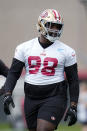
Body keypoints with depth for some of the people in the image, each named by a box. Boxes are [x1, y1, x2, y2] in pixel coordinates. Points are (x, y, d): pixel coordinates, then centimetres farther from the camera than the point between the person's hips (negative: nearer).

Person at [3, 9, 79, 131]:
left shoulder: (66, 51, -1)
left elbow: (73, 80, 3)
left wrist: (73, 107, -2)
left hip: (54, 98, -4)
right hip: (31, 98, 4)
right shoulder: (24, 48, 4)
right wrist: (8, 94, -9)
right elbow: (14, 73, 6)